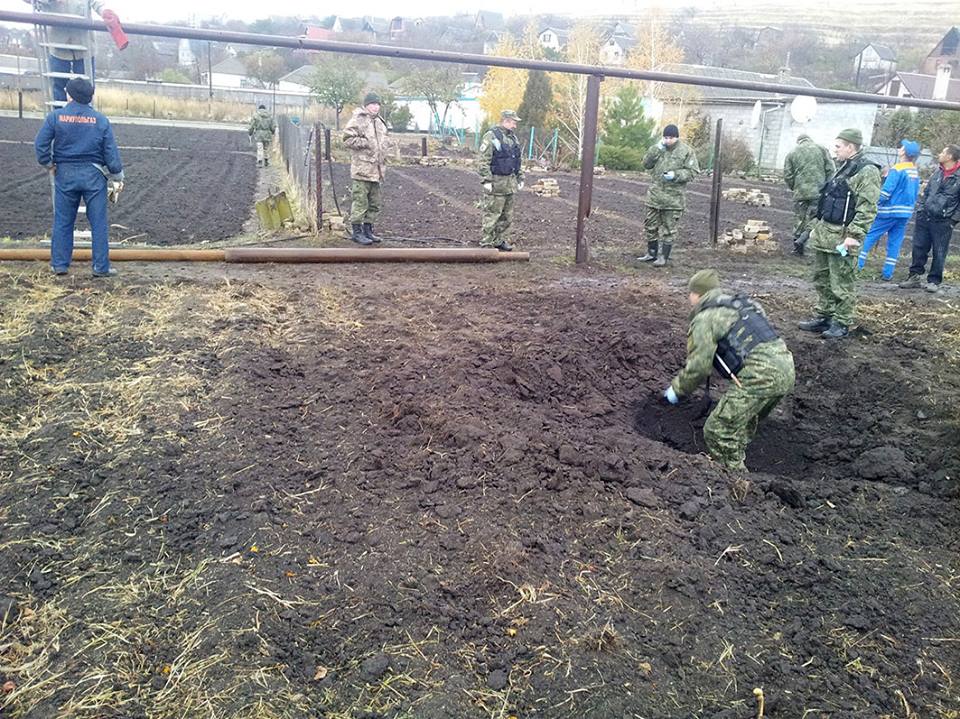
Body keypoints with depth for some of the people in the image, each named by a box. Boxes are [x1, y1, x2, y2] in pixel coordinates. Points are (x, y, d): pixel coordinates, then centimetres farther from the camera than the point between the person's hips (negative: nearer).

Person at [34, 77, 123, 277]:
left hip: (65, 174, 1)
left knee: (63, 222, 10)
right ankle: (101, 267, 3)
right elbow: (111, 152, -3)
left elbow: (40, 144, -5)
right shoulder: (101, 120, -2)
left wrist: (49, 164, 11)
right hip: (94, 175, -1)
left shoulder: (55, 116, -2)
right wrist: (117, 178, 6)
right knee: (99, 223, 3)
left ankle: (60, 264, 14)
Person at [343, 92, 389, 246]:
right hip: (362, 168, -8)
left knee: (376, 202, 12)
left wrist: (383, 163, 22)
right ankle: (357, 232, 2)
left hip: (376, 169, 9)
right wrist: (365, 143, -18)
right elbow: (348, 138, -14)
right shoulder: (358, 119, -7)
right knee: (360, 201, -6)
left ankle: (368, 229, 23)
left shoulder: (379, 121, 20)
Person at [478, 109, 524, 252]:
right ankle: (486, 243, 2)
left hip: (510, 184, 8)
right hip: (496, 184, -8)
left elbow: (518, 160, 24)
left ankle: (500, 241, 24)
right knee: (491, 215, -5)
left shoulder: (513, 138, 16)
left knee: (507, 216, 13)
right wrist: (486, 181, -20)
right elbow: (483, 161, -16)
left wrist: (520, 178, 19)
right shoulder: (491, 137, -11)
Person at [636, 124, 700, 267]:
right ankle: (652, 253, 25)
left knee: (668, 229, 2)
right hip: (655, 194, 5)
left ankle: (663, 256, 11)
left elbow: (693, 171, -6)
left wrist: (675, 175, -20)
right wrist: (657, 149, -8)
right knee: (650, 225, 11)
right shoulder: (659, 148, 9)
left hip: (673, 197, -4)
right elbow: (646, 164, 4)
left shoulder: (686, 151, -4)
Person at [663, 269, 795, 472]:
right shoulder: (743, 302, 26)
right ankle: (737, 468, 36)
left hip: (760, 374, -9)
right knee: (743, 425, 26)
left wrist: (676, 389, 10)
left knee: (718, 431, 0)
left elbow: (698, 366, -5)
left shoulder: (704, 318, 0)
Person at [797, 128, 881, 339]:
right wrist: (817, 226, 21)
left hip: (841, 238, -9)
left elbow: (867, 209, -19)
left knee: (842, 284, -1)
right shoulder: (843, 168, 18)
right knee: (822, 279, 15)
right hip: (824, 233, 9)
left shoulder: (867, 171, -12)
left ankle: (842, 323, 8)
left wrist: (854, 235, -24)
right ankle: (823, 316, 26)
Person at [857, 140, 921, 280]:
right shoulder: (915, 172, 8)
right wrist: (908, 206, 21)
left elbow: (885, 192, -18)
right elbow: (915, 194, 13)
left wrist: (876, 204, -3)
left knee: (869, 237, 4)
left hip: (889, 212, -6)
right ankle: (888, 273, 11)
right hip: (905, 213, 6)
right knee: (895, 243, 9)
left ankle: (858, 265, 3)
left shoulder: (897, 170, -15)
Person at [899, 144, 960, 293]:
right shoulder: (938, 172, 10)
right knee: (919, 248, 7)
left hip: (943, 222, -5)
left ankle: (934, 281, 12)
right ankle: (914, 277, 16)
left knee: (939, 253, 3)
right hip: (925, 217, 5)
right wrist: (920, 208, 10)